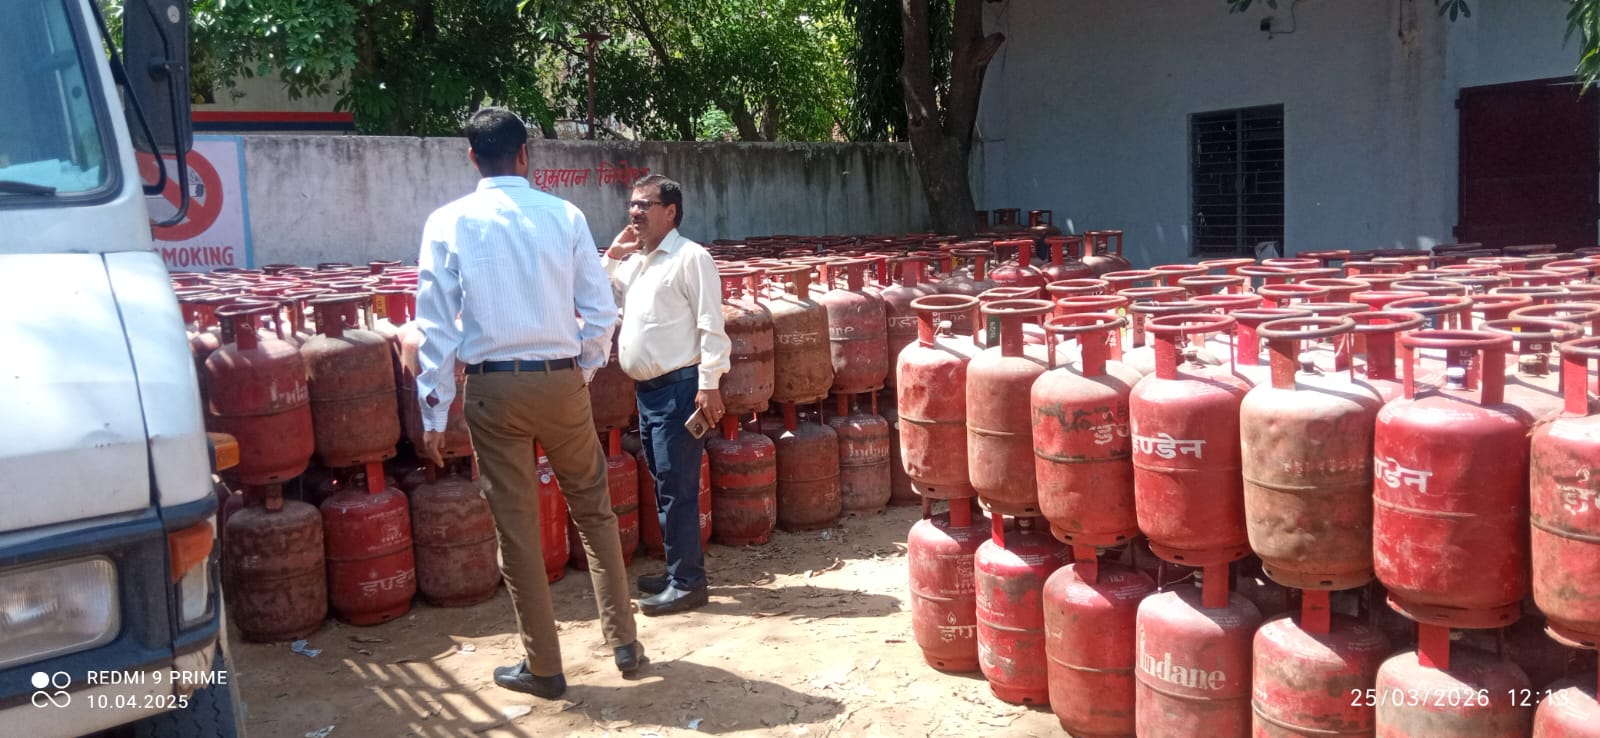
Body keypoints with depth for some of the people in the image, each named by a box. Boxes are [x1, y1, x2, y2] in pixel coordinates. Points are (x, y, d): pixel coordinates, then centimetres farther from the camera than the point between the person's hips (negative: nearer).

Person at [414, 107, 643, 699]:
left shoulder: (448, 223, -2)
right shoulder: (565, 216, -1)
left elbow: (436, 324, -4)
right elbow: (601, 311, -2)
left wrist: (435, 412, 0)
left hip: (493, 388, -1)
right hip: (560, 381, 1)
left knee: (516, 528, 8)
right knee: (593, 509, 18)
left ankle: (543, 667, 19)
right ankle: (623, 640, 22)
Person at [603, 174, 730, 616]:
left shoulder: (690, 258, -9)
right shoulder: (634, 260, 16)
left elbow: (711, 327, -14)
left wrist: (709, 385, -19)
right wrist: (611, 257, 9)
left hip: (678, 388, -8)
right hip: (647, 389, 8)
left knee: (676, 487, -5)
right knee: (665, 486, 15)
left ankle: (688, 583, 4)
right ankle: (680, 570, 26)